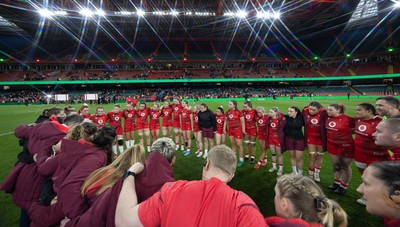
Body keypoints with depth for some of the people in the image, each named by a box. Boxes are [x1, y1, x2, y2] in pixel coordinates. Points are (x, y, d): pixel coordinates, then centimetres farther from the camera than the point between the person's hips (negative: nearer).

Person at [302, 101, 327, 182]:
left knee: (319, 156, 12)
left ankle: (316, 174, 30)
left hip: (321, 137, 0)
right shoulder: (305, 111, -13)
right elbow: (304, 123, -1)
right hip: (310, 136, 1)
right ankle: (310, 175, 18)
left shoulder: (323, 113, -19)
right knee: (312, 156, 3)